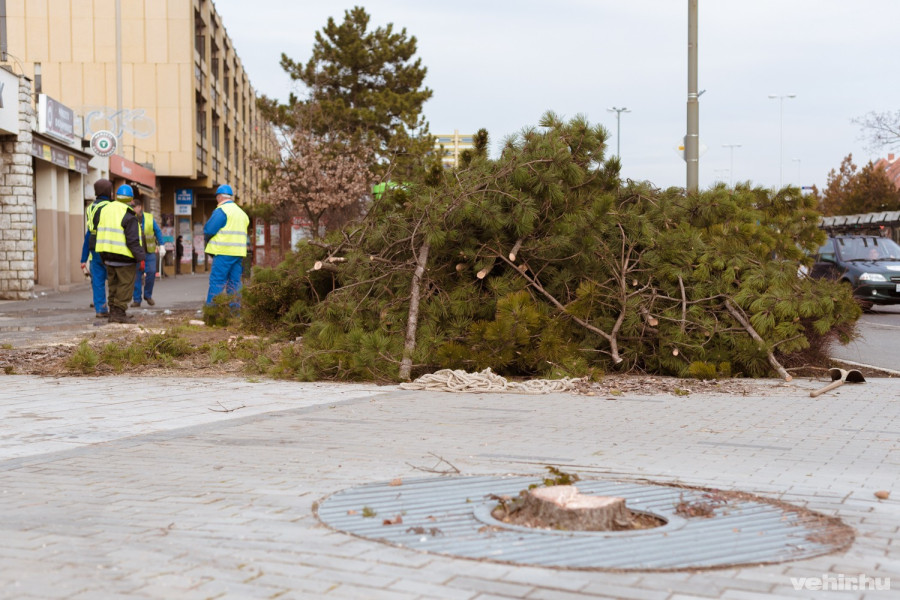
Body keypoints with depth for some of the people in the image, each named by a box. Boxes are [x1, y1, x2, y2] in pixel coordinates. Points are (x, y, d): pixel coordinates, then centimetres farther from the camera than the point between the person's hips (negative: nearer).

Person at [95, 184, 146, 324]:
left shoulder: (106, 209, 11)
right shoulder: (129, 216, -13)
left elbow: (100, 233, 15)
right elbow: (133, 240, -18)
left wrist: (104, 257, 21)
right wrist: (141, 258, -13)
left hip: (108, 255, 8)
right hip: (124, 257, -8)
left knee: (114, 285, 15)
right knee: (125, 285, -1)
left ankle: (113, 312, 17)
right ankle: (120, 313, -4)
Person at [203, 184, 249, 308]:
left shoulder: (221, 211, -8)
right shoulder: (241, 213, 19)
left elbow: (209, 230, -11)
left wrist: (206, 239, 11)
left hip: (224, 252, -8)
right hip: (239, 251, 8)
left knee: (216, 282, -6)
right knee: (234, 283, 9)